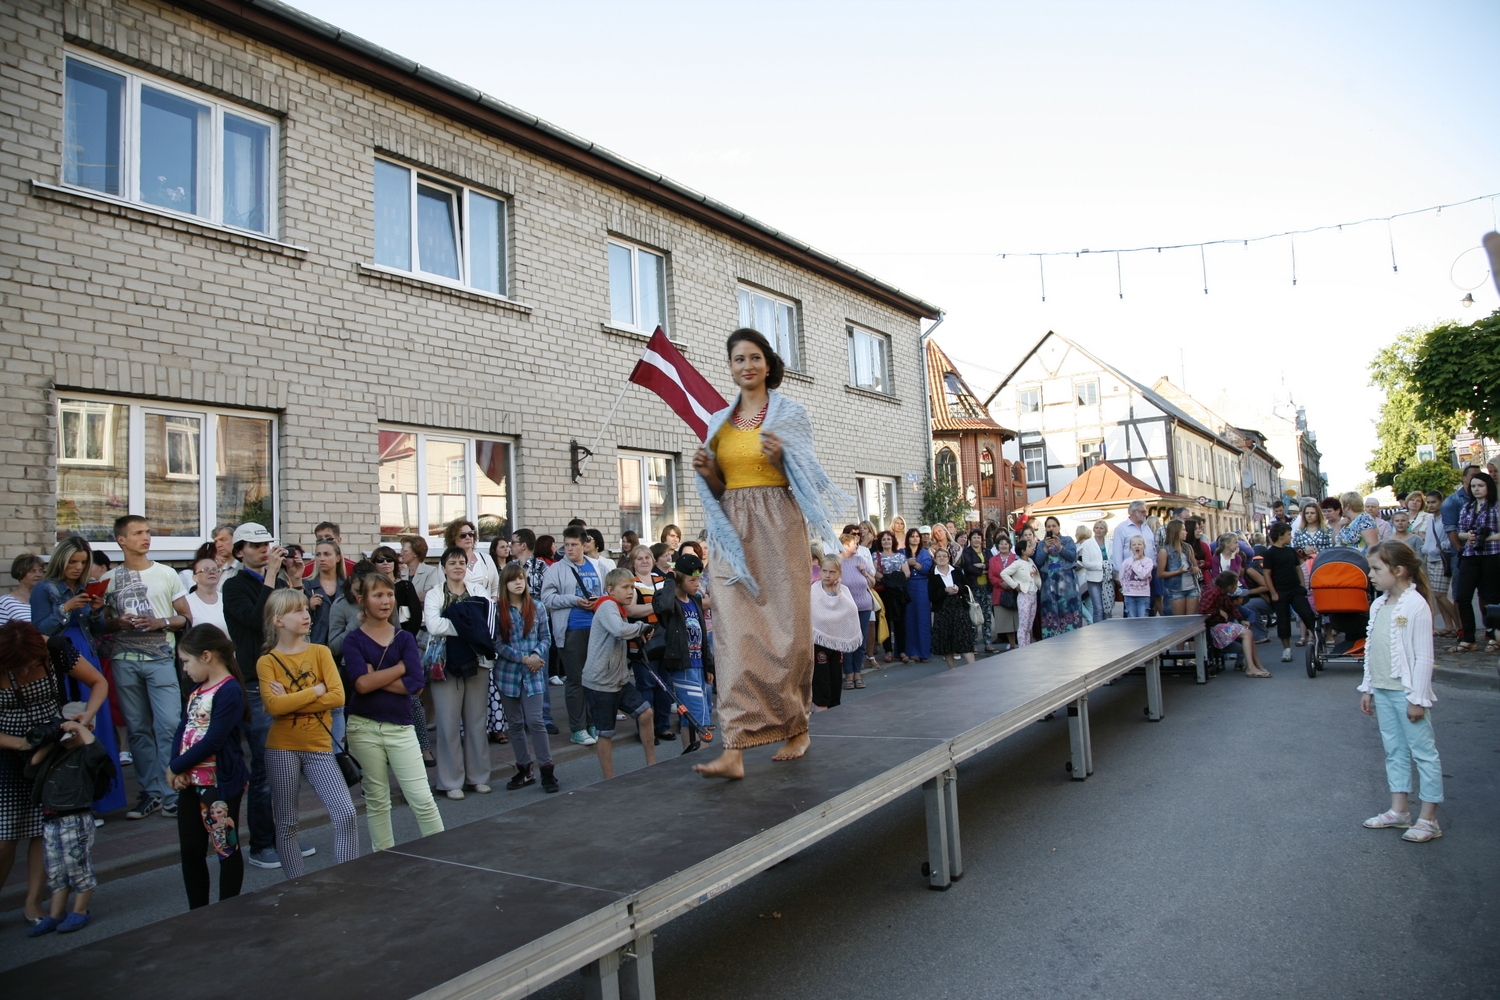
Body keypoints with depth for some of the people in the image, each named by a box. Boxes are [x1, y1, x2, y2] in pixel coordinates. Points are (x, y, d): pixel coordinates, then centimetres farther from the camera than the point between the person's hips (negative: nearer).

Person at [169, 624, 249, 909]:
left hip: (221, 783, -9)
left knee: (227, 849, 4)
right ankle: (197, 913, 28)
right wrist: (178, 770, -6)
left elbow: (212, 742, -20)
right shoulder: (197, 689, 11)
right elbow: (182, 730, 9)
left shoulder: (229, 691, -18)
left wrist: (174, 767, -10)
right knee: (190, 851, 15)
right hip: (191, 782, 9)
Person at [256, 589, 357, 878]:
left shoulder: (321, 652, 3)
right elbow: (273, 705, -17)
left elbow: (338, 697, -9)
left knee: (346, 814, -9)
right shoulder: (267, 661, -1)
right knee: (286, 823, 7)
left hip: (319, 747, 1)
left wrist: (291, 700, -12)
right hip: (282, 749, -1)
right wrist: (316, 690, -12)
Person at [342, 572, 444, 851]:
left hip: (400, 727, 0)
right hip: (364, 728, 0)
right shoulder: (353, 640, 0)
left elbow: (416, 683, -9)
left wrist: (375, 678, -12)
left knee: (422, 799, -2)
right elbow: (361, 683, -15)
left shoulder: (404, 637, 4)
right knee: (376, 800, 10)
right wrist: (400, 667, -10)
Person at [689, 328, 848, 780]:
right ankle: (735, 748, -9)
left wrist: (780, 458, -19)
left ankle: (797, 727, 21)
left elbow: (804, 479, 0)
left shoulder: (790, 413, 3)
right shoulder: (719, 420, 14)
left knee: (787, 628, 1)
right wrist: (706, 472, -3)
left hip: (778, 530, -3)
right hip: (733, 533, 3)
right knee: (734, 633, -6)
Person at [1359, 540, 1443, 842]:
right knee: (1394, 750, 15)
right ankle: (1399, 811, 24)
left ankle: (1429, 819, 10)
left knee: (1423, 752, 3)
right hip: (1382, 691, 8)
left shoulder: (1416, 605, -15)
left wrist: (1417, 698, -15)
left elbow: (1424, 656, -16)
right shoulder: (1378, 605, 8)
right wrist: (1367, 688, 15)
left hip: (1407, 693, -8)